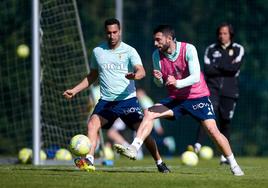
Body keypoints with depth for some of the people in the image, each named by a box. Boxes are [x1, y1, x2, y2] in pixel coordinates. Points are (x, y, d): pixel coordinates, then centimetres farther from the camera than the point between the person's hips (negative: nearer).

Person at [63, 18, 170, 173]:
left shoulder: (129, 51, -2)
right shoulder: (98, 51, 10)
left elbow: (141, 71, -17)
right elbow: (92, 76, 22)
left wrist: (135, 75, -41)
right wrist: (74, 90, 15)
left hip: (128, 99, -3)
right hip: (106, 101, 3)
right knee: (93, 124, -22)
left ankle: (160, 163, 9)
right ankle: (89, 160, -28)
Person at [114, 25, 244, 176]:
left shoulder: (188, 50, -18)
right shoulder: (157, 55, -4)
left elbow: (196, 77, -25)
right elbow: (160, 84, 5)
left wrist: (177, 83, -42)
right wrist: (158, 78, -19)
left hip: (197, 97, -4)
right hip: (175, 99, 4)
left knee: (212, 130, -14)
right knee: (149, 113, -15)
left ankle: (234, 165, 0)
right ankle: (134, 149, -19)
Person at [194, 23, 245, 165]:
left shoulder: (238, 49, 7)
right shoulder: (211, 49, 10)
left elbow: (235, 68, -9)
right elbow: (207, 70, -2)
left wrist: (217, 66, -6)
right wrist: (226, 68, -7)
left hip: (229, 90, 0)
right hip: (213, 88, 0)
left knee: (225, 122, 4)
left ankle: (225, 155, 13)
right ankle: (198, 145, -32)